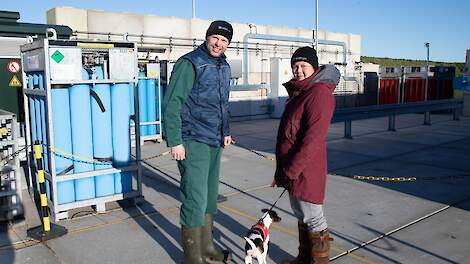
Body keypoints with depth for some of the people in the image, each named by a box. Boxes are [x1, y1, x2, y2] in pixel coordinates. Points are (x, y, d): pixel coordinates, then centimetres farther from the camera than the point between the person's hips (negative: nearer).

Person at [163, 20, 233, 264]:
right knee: (195, 200, -6)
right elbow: (171, 103, -15)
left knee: (210, 198, 16)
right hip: (193, 143, -8)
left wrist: (226, 132, 21)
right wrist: (174, 142, -19)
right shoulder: (189, 63, -11)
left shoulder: (224, 67, 14)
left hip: (214, 143, 8)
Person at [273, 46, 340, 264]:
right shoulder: (298, 92, 14)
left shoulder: (319, 93, -15)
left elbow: (313, 139, -22)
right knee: (302, 216, 20)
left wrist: (291, 170, -20)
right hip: (292, 169, 9)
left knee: (313, 219, 5)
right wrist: (282, 170, 18)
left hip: (305, 170, -9)